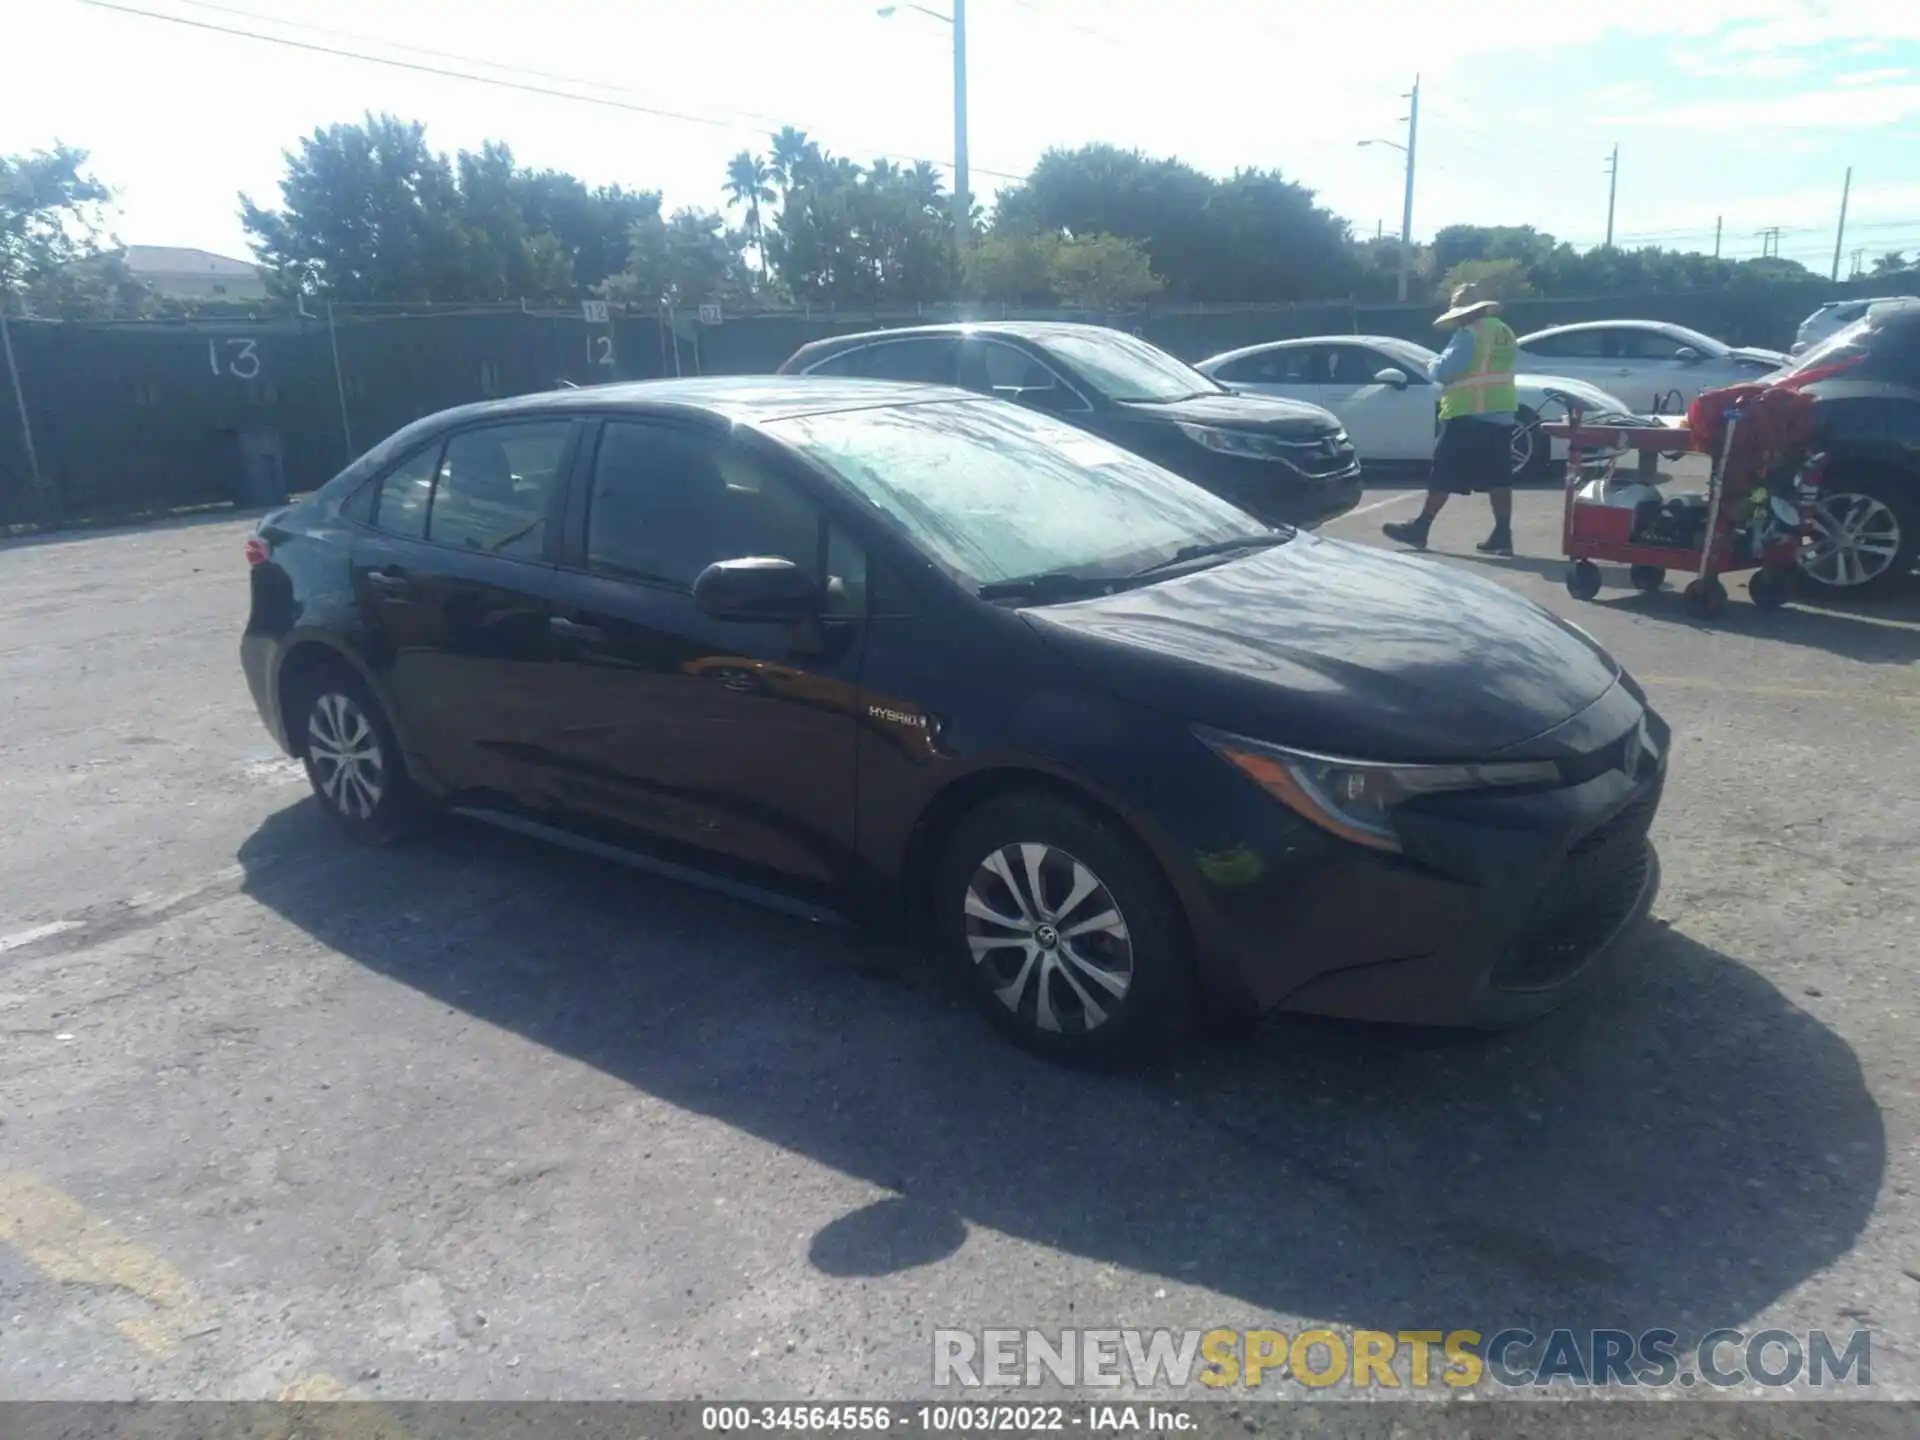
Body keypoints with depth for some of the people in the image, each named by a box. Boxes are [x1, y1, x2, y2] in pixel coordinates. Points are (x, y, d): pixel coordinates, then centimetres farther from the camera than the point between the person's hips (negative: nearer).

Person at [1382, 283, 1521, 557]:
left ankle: (1420, 529, 4)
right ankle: (1502, 535, 2)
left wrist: (1432, 367, 4)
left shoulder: (1468, 334, -13)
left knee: (1445, 474, -2)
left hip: (1469, 414, -8)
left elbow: (1445, 369, -19)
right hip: (1501, 413, 8)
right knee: (1498, 476, 5)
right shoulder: (1504, 331, 15)